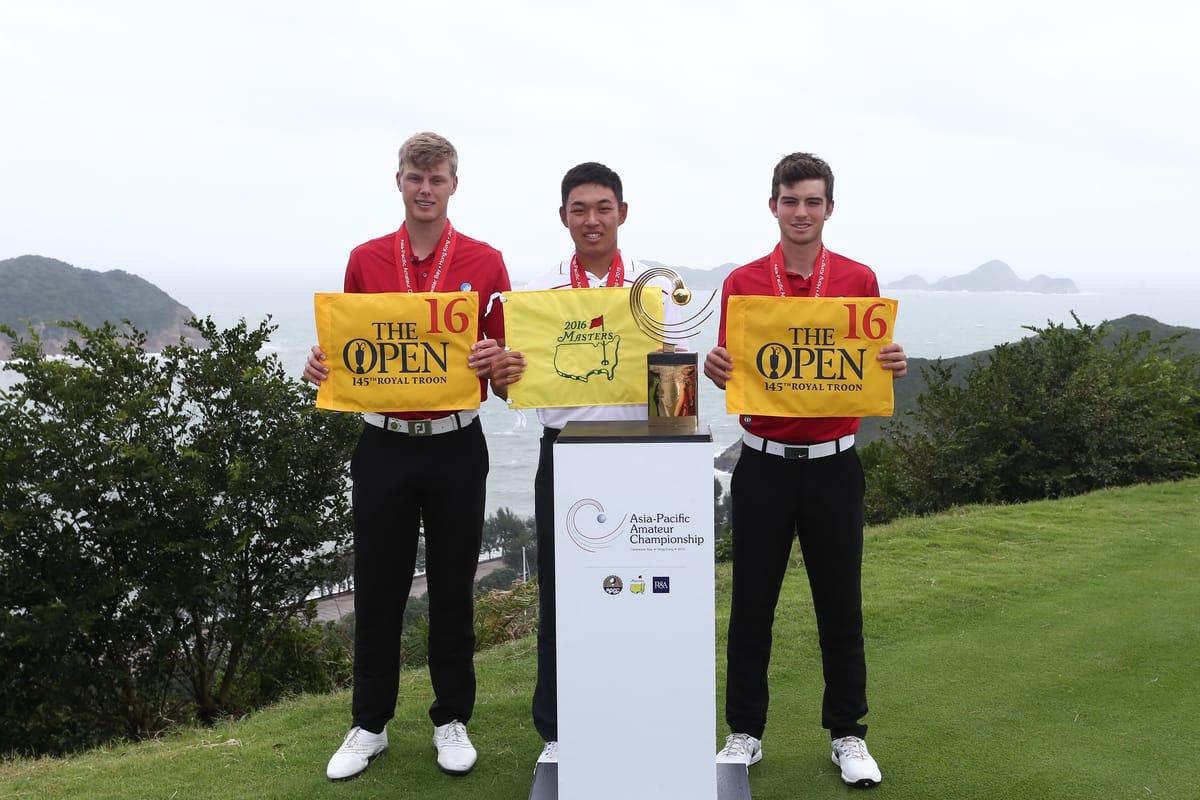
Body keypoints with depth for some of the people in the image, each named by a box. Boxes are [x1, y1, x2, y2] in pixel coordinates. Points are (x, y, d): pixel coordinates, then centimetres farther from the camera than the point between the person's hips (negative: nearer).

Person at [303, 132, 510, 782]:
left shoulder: (484, 263, 1)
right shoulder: (365, 260, 6)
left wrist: (494, 360, -20)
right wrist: (323, 364, -9)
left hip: (455, 446, -1)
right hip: (384, 443, 1)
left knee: (452, 590, 8)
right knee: (377, 591, 8)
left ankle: (452, 720, 24)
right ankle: (369, 724, 24)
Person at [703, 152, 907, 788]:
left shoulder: (859, 280, 2)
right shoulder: (742, 283, 1)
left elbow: (874, 372, 5)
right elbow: (730, 371, 4)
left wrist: (892, 367, -16)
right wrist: (715, 370, -18)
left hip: (833, 466, 0)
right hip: (763, 465, 0)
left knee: (840, 605, 9)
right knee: (752, 603, 7)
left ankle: (848, 734, 25)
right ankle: (745, 733, 22)